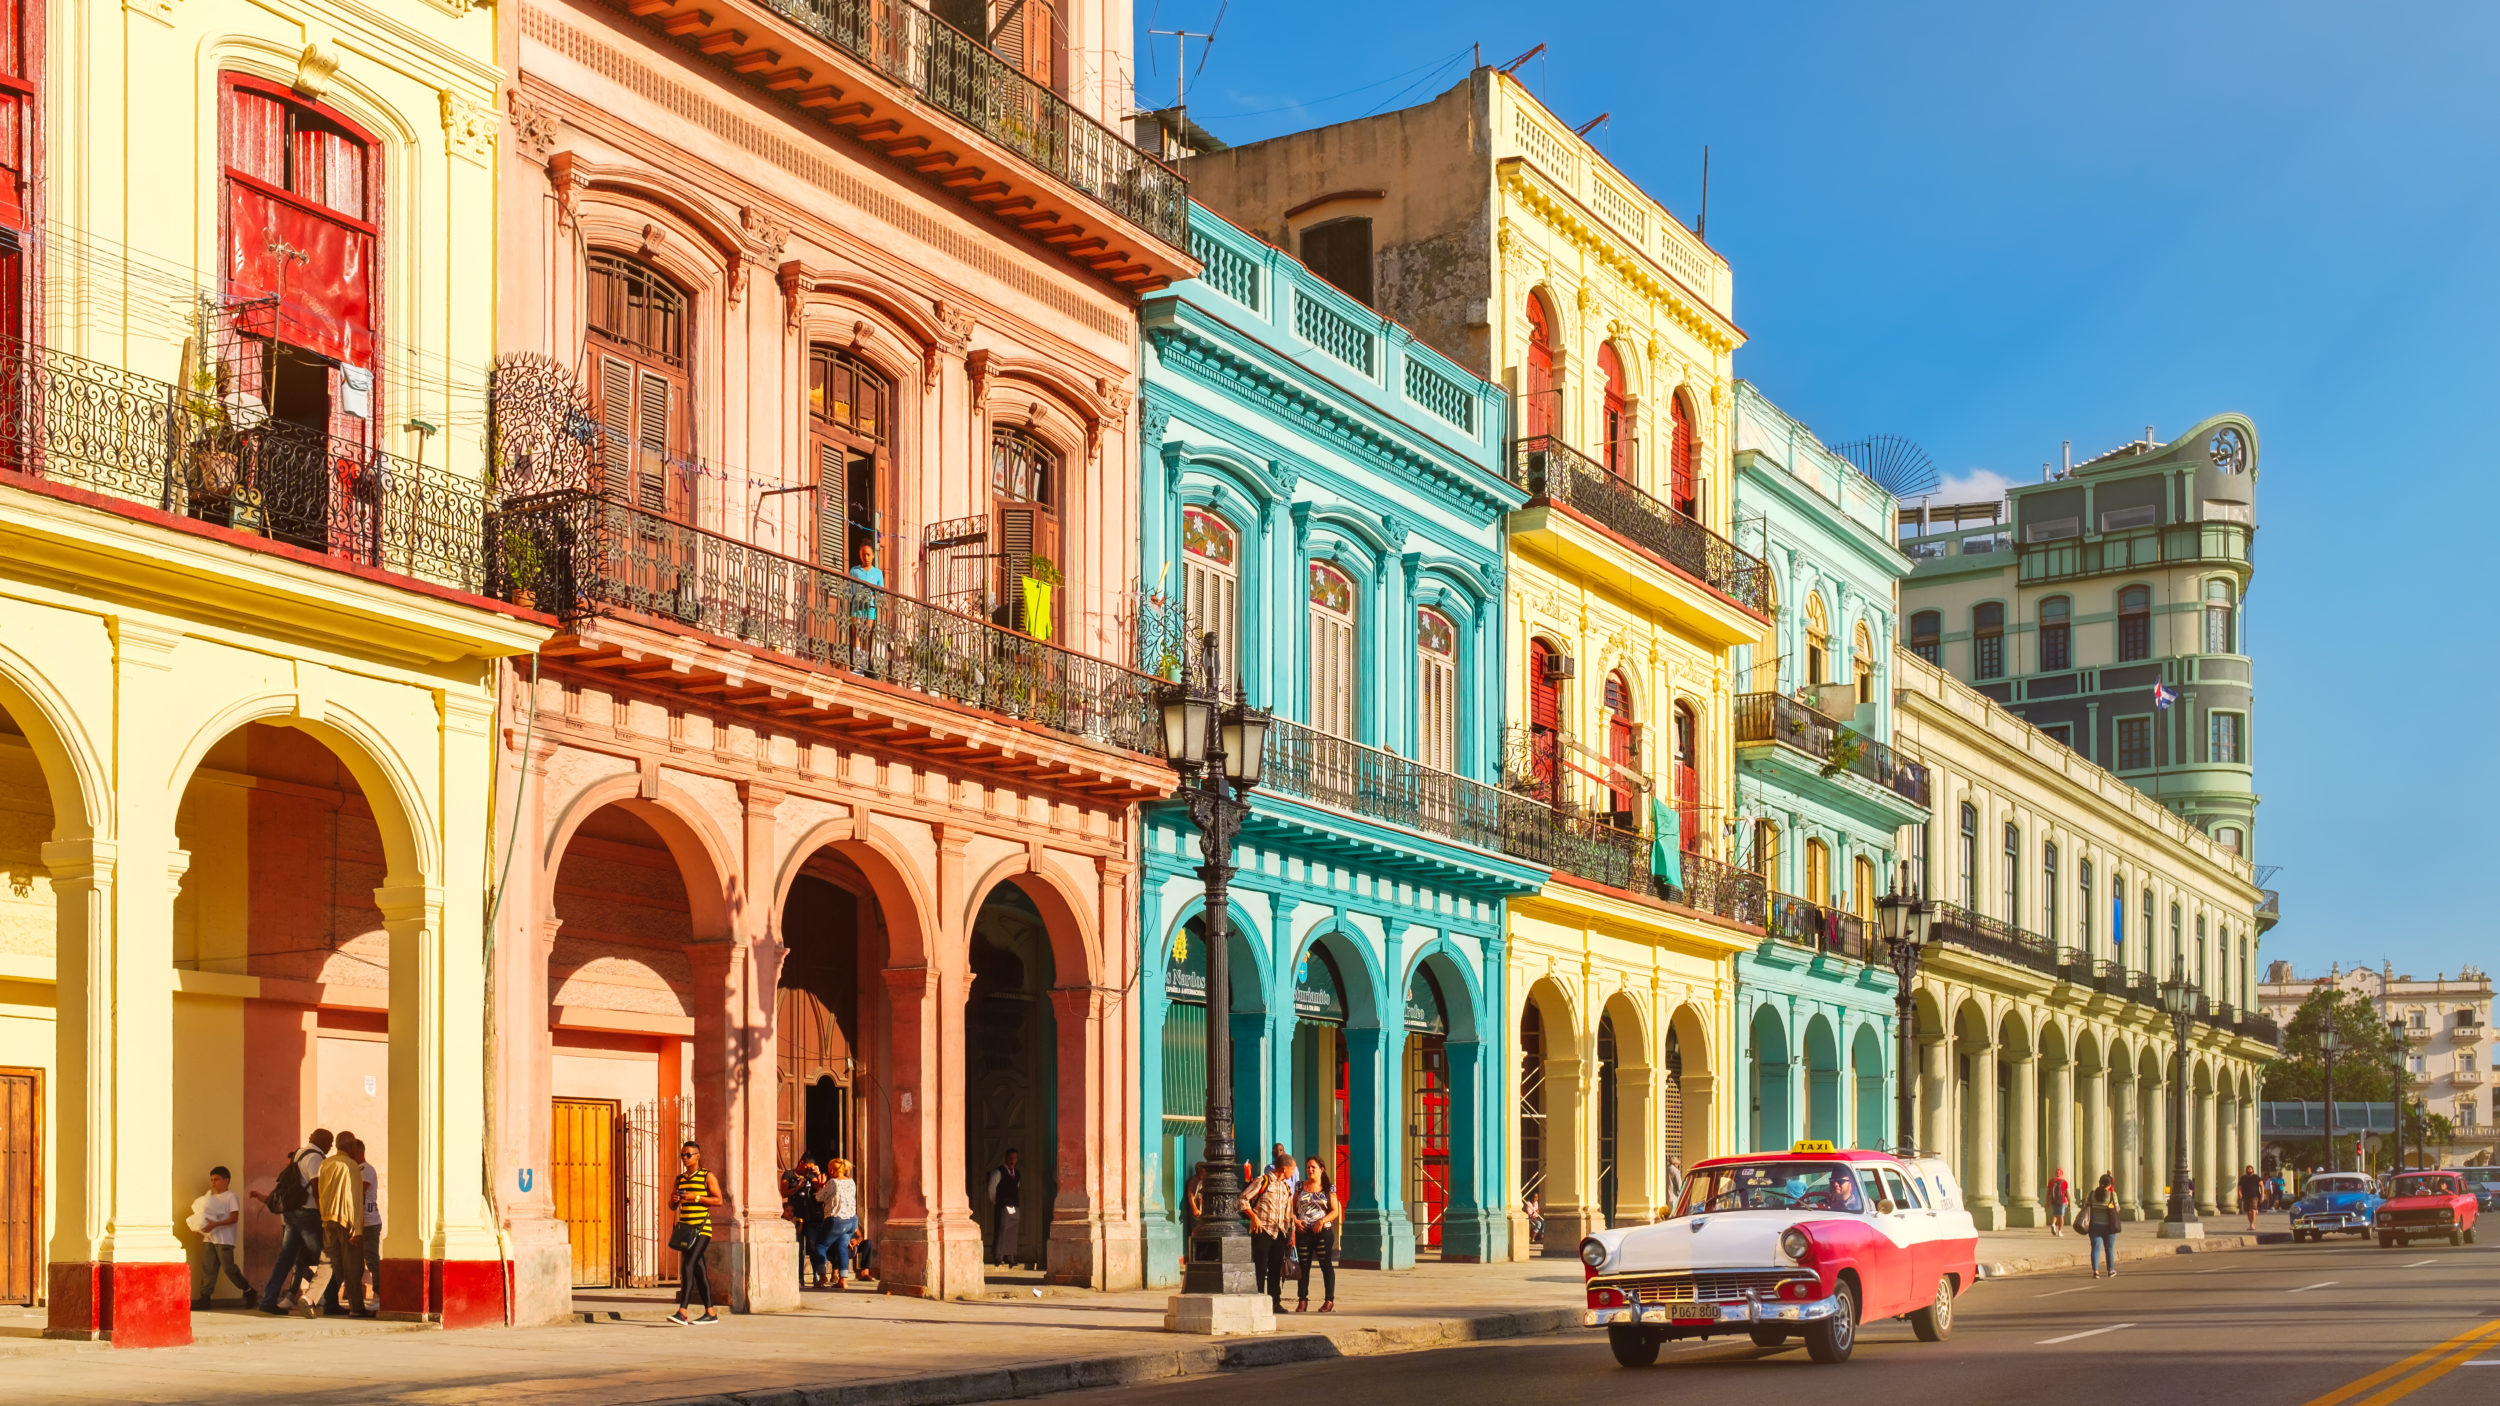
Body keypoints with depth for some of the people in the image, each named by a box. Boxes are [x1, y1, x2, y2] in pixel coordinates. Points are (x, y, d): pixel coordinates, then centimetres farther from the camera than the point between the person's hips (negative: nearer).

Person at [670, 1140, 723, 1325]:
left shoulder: (707, 1176, -2)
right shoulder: (680, 1179, 16)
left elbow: (718, 1200, -8)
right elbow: (673, 1206, 21)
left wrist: (696, 1198, -17)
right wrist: (673, 1200, -3)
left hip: (701, 1229, -7)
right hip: (685, 1229, 7)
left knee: (688, 1266, -19)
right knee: (698, 1270, 10)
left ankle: (682, 1312, -25)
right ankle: (710, 1313, 16)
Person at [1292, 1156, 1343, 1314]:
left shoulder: (1328, 1188, 3)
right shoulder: (1300, 1187, 11)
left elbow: (1335, 1211, -1)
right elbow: (1292, 1208, 13)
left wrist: (1322, 1221, -16)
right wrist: (1295, 1220, -7)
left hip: (1323, 1231, -3)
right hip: (1303, 1231, 3)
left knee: (1326, 1264, 0)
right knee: (1304, 1265, 5)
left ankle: (1329, 1300, 5)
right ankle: (1302, 1300, 9)